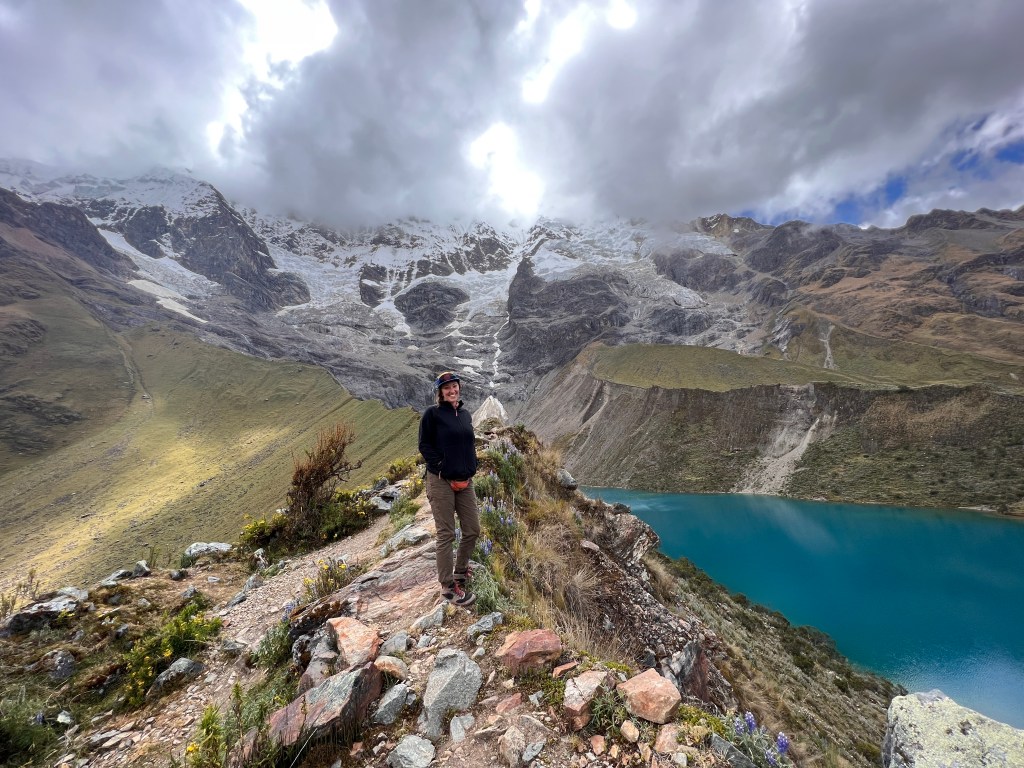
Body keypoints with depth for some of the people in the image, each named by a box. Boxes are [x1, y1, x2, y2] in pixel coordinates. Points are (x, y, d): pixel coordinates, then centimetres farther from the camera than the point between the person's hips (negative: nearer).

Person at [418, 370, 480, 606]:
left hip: (465, 481, 6)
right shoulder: (432, 413, -6)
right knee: (446, 535, 1)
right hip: (441, 481, -6)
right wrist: (444, 470, -11)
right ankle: (448, 587, 15)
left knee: (473, 530, 10)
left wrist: (469, 471, 3)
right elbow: (424, 445, -6)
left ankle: (460, 570, 34)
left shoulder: (465, 414, 11)